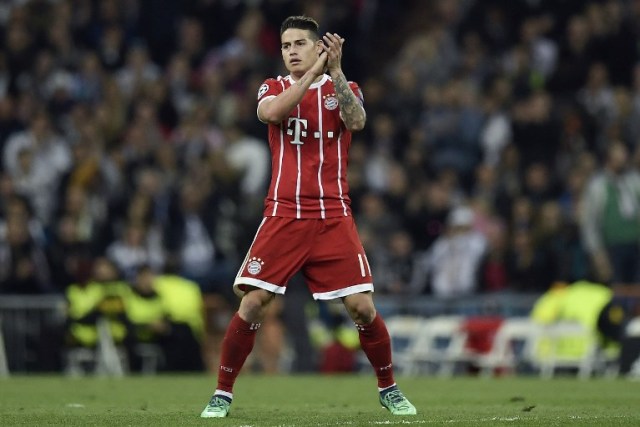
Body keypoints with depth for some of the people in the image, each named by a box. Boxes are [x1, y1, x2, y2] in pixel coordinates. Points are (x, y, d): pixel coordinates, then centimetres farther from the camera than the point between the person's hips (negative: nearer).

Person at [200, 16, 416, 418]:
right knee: (252, 302, -9)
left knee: (362, 305, -5)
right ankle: (223, 393, 2)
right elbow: (271, 112, -16)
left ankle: (389, 389, 13)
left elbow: (356, 121, -13)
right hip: (283, 215, 0)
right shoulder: (273, 88, 9)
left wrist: (335, 72, -21)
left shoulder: (344, 88, 8)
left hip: (333, 217, 0)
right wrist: (314, 72, -19)